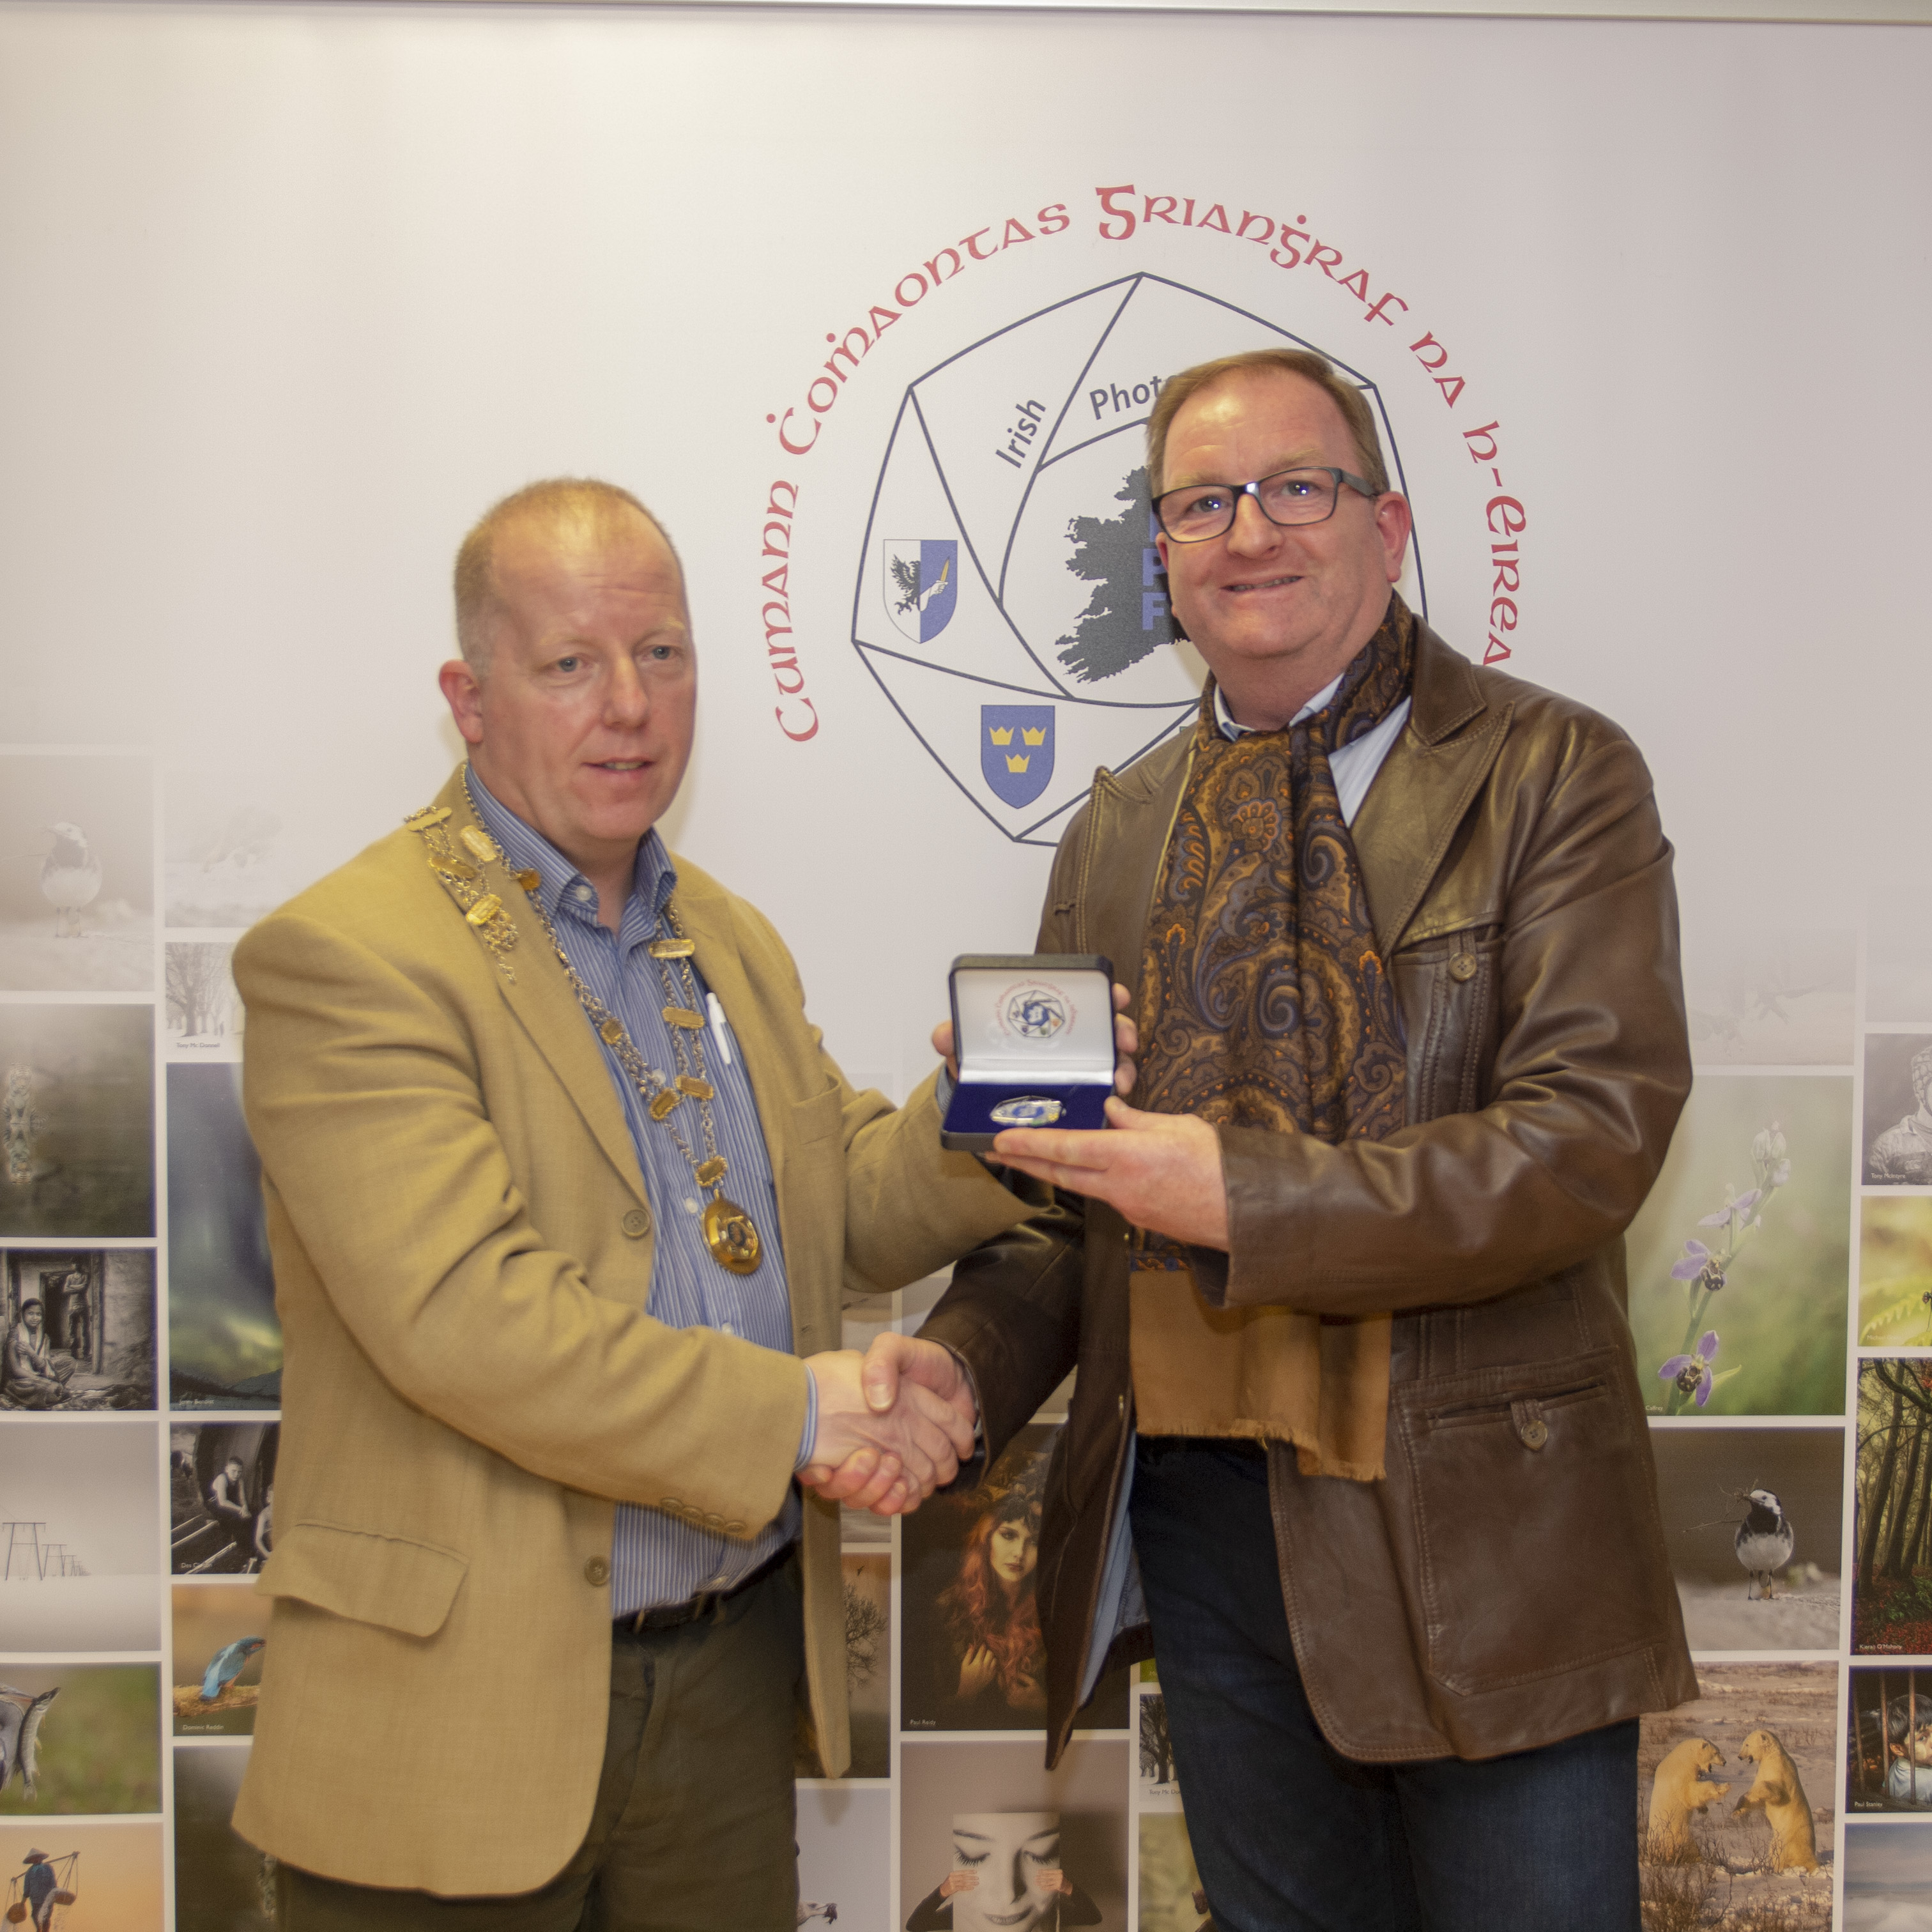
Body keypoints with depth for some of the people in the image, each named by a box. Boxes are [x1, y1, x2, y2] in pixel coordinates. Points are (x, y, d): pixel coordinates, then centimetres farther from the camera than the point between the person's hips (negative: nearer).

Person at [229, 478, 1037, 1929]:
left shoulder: (735, 942, 11)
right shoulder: (344, 957, -15)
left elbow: (856, 1208, 11)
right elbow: (466, 1318, -24)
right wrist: (795, 1414, -20)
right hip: (466, 1703, -6)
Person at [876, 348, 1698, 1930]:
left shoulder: (1556, 776, -5)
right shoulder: (1117, 833, 9)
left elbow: (1594, 1134, -16)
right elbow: (1073, 1184, 11)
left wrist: (1243, 1199, -24)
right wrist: (966, 1355, -7)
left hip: (1481, 1529, -4)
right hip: (1199, 1510, 5)